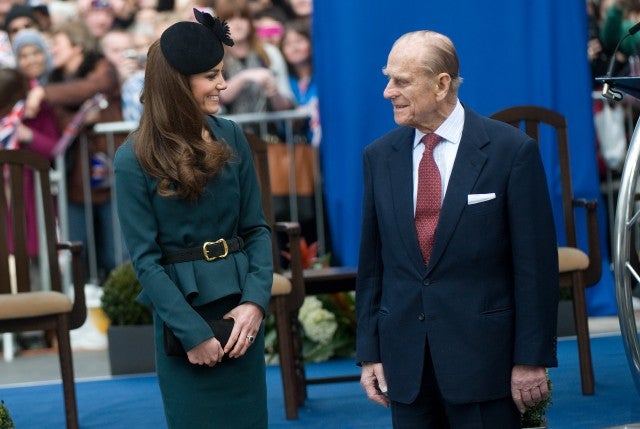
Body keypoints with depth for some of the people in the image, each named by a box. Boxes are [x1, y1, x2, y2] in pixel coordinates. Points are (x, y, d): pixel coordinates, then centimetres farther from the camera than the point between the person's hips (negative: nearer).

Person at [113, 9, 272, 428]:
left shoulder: (230, 136, 2)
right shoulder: (135, 159, -9)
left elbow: (256, 228, 4)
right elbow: (145, 259, -10)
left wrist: (255, 300, -11)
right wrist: (193, 333, -13)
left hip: (240, 307, 4)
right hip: (182, 310, -4)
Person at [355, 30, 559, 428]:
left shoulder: (511, 150, -6)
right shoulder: (380, 156, 7)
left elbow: (536, 263, -6)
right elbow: (372, 262, 10)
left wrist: (532, 358, -8)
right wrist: (369, 352, 6)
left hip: (482, 355, -4)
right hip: (405, 362, 4)